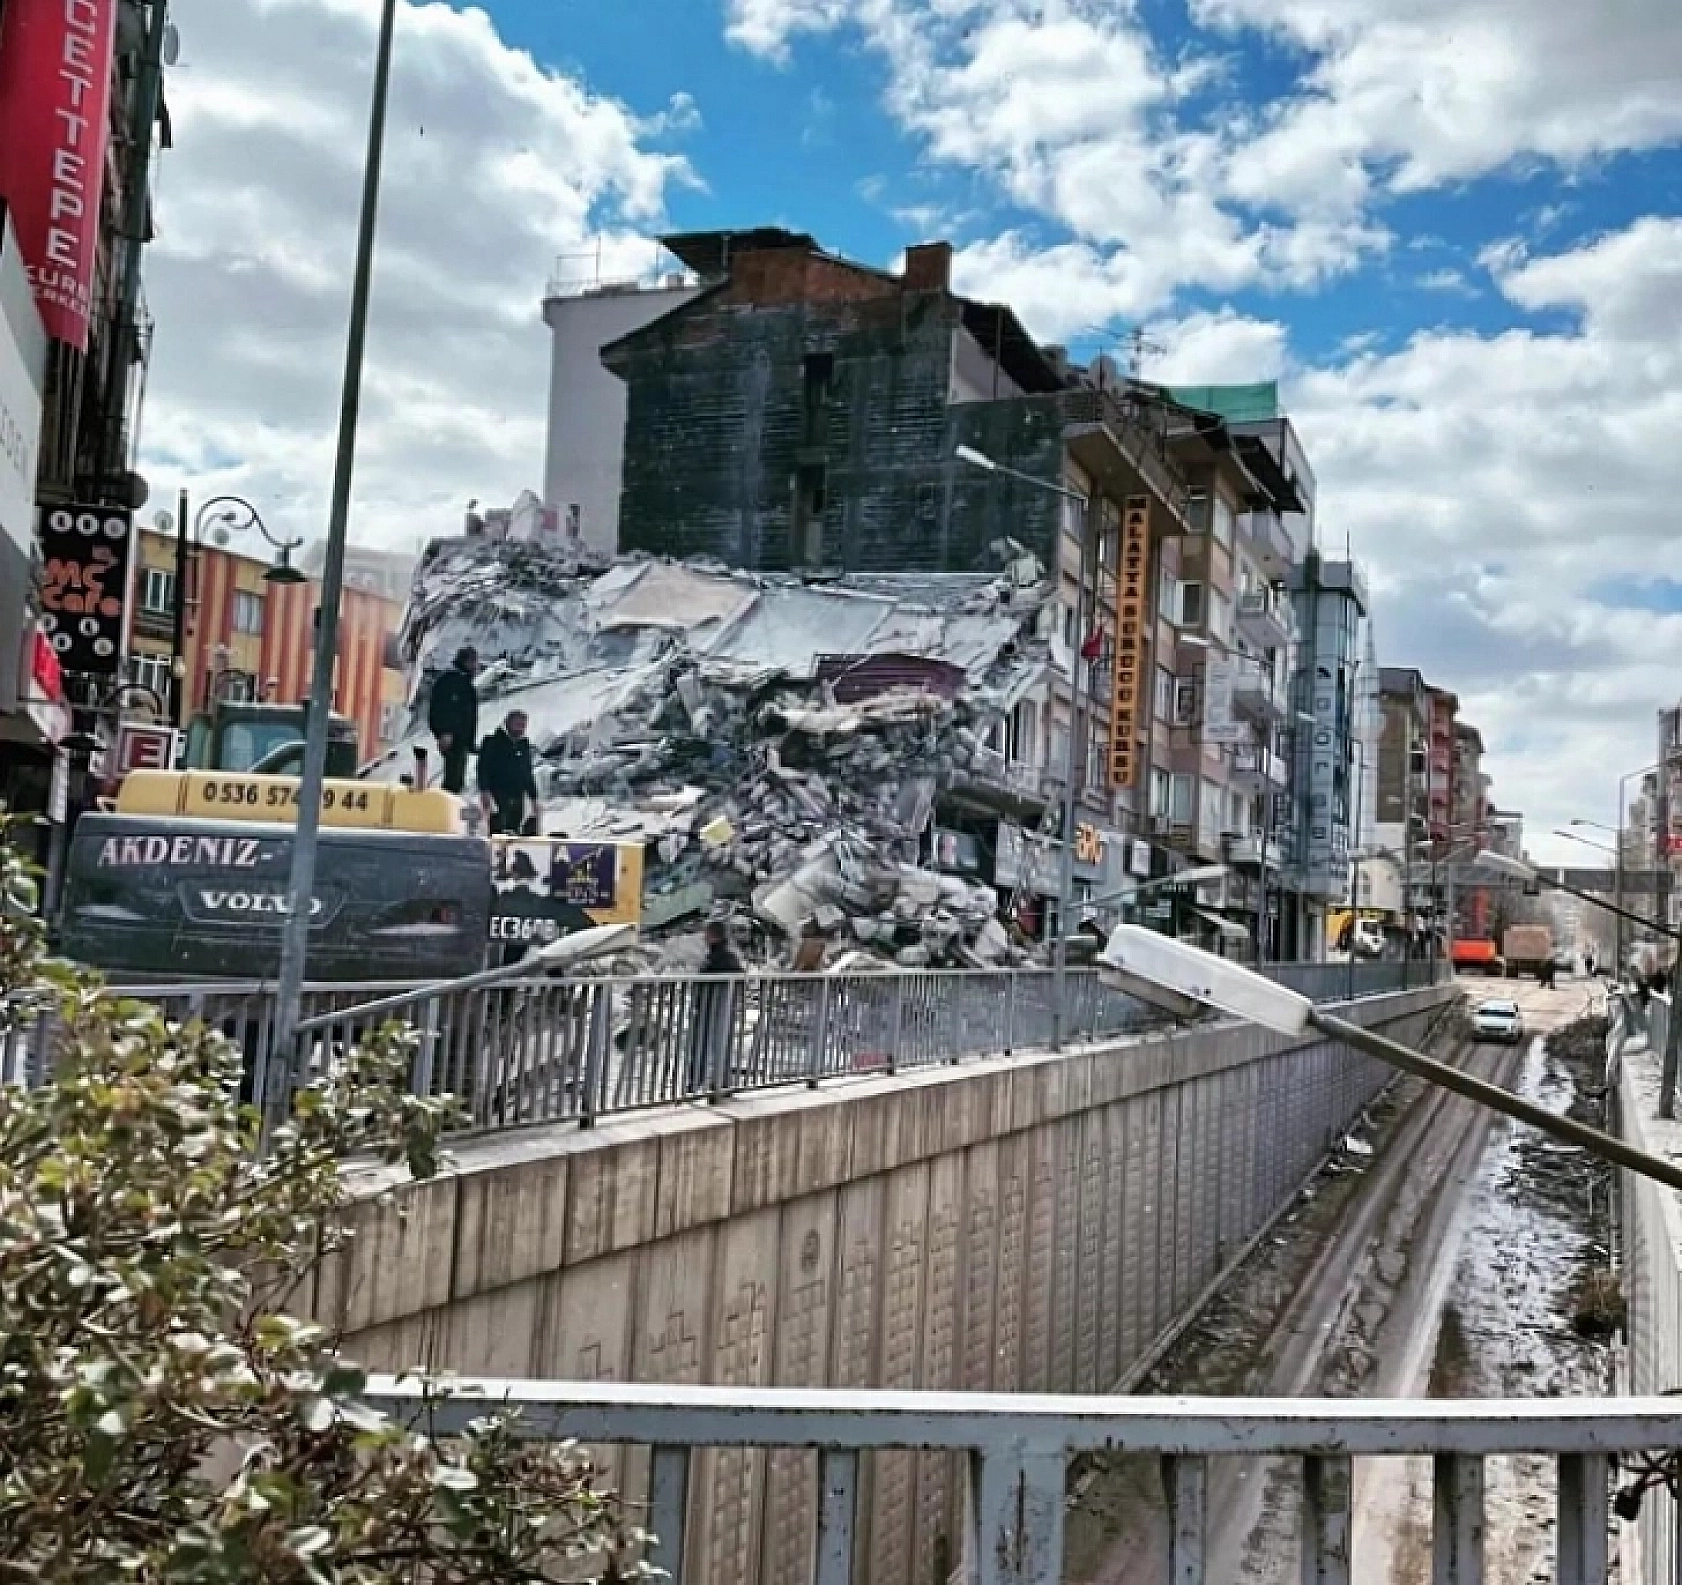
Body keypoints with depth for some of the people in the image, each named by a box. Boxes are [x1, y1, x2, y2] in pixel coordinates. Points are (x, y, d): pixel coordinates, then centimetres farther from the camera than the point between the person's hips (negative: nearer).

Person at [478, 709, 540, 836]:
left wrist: (533, 798, 19)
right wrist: (485, 791, -18)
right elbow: (483, 769, -7)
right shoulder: (492, 743, -1)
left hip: (518, 799, 6)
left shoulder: (524, 745, 17)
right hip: (498, 800, -6)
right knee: (498, 832, -14)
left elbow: (529, 774, 22)